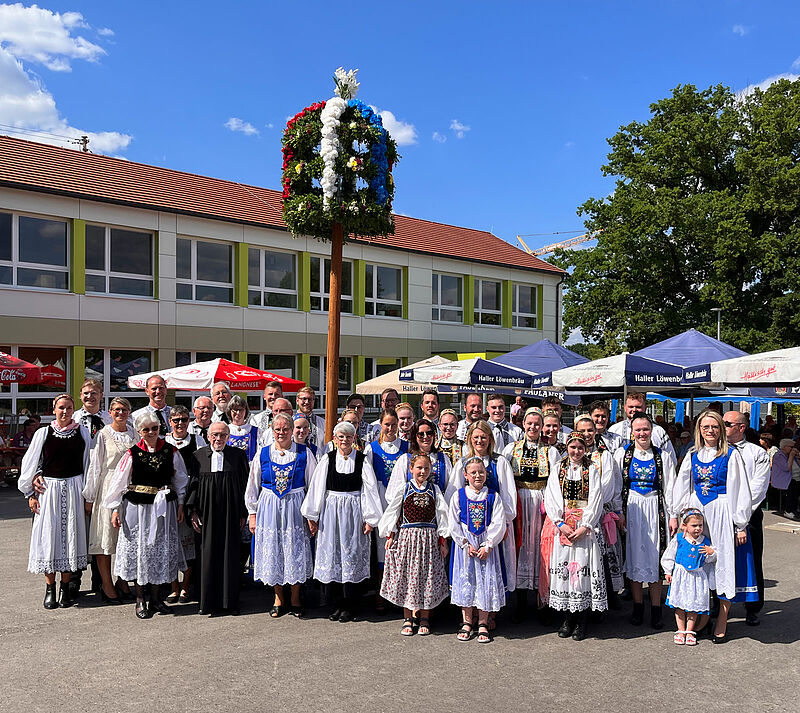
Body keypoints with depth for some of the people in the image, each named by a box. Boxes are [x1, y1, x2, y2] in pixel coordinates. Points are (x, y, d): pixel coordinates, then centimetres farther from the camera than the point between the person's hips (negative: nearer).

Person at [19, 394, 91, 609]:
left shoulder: (82, 432, 4)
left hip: (73, 489, 1)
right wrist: (31, 493, 3)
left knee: (70, 535, 4)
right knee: (49, 535, 2)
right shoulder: (43, 433, 1)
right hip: (49, 489, -1)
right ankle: (50, 589, 13)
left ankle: (65, 588, 15)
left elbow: (88, 463, 9)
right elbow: (31, 463, 6)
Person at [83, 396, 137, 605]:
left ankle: (123, 581, 19)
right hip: (108, 487, -4)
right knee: (106, 534, 0)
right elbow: (95, 466, -3)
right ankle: (106, 585, 7)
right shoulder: (103, 435, -3)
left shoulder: (134, 433, 9)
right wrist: (89, 497, -4)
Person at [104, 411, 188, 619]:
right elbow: (118, 482, 0)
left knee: (161, 549, 8)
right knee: (139, 549, 4)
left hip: (164, 507, 2)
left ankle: (155, 597, 22)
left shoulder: (170, 451, 1)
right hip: (137, 507, -2)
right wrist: (115, 508, -3)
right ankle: (140, 599, 17)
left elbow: (180, 479, 9)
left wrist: (180, 504, 6)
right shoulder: (132, 453, -4)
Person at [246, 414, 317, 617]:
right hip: (269, 507, 2)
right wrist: (252, 513, 6)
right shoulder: (262, 454, 4)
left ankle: (295, 599, 18)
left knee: (296, 550, 2)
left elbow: (314, 485, 3)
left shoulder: (304, 453, 0)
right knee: (272, 551, 6)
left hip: (296, 507, -1)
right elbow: (252, 487, 10)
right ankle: (279, 599, 22)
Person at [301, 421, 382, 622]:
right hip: (330, 513, 2)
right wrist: (312, 516, 2)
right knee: (331, 556, 4)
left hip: (354, 513, -2)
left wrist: (369, 519, -6)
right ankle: (337, 604, 18)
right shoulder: (327, 460, 2)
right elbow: (316, 488, 4)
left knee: (352, 556, 1)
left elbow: (369, 490, -2)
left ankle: (349, 607, 12)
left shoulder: (362, 461, -1)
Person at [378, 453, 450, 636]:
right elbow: (392, 512, 5)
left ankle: (424, 619, 16)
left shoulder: (434, 490, 6)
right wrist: (390, 535, 0)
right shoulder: (404, 489, 3)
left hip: (429, 538, 1)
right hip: (407, 537, -1)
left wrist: (443, 540, 2)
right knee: (406, 575, 3)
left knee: (427, 576, 3)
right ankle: (408, 619, 15)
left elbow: (441, 514, 6)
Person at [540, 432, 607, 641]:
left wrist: (585, 526, -12)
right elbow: (551, 499, 2)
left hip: (585, 526, -1)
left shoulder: (592, 470, 6)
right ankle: (567, 619, 11)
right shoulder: (557, 470, 9)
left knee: (583, 566, -6)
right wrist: (560, 523, -10)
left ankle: (581, 622, 3)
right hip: (561, 525, 2)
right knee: (562, 565, -1)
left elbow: (595, 500, -1)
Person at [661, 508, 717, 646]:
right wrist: (668, 572, -1)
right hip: (680, 576, -1)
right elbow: (668, 557, 3)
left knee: (694, 604, 4)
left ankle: (690, 631, 17)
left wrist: (711, 553, -14)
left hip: (698, 576, 1)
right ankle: (680, 631, 15)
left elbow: (709, 560, 6)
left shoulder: (705, 542, 0)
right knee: (679, 604, 4)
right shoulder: (678, 539, -4)